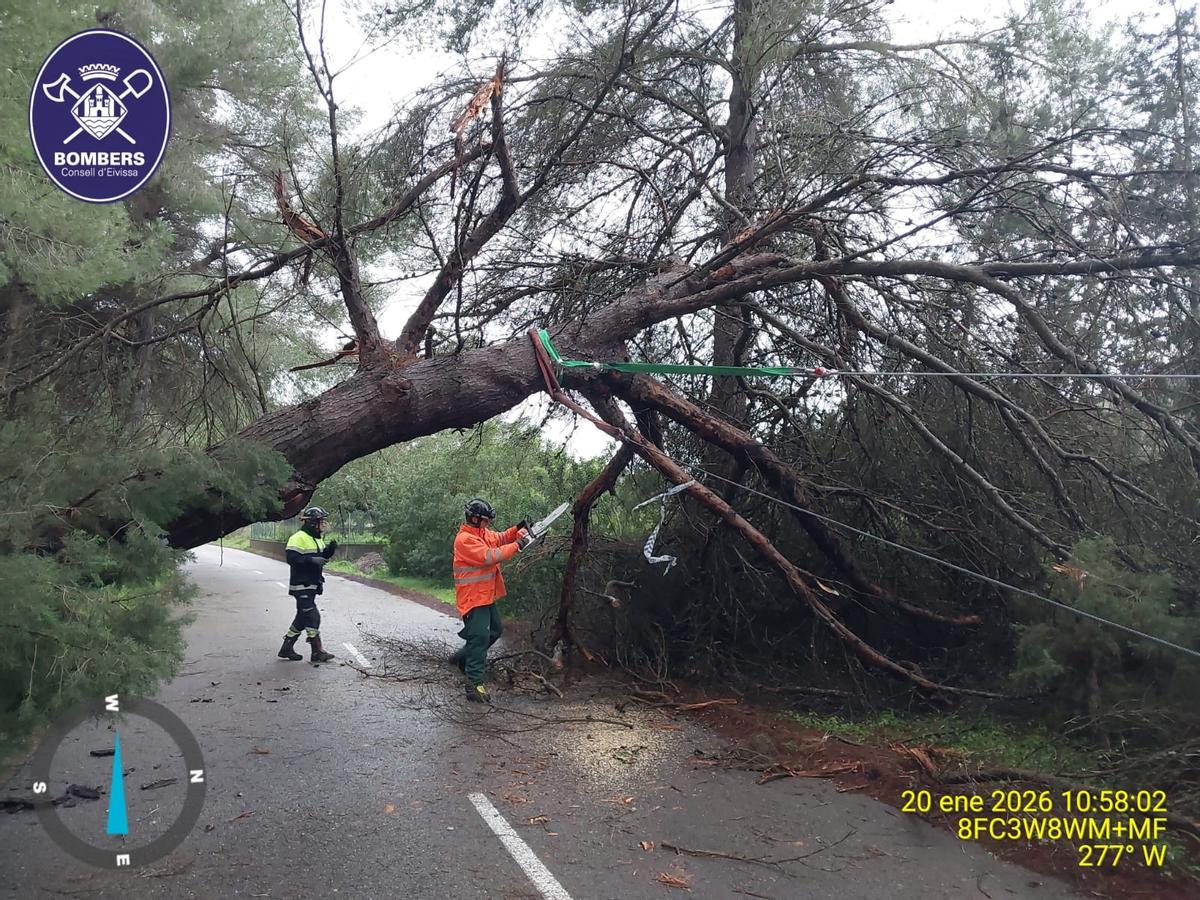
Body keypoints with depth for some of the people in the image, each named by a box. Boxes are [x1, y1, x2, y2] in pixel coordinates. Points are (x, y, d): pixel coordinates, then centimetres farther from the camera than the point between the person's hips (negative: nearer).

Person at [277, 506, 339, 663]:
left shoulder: (317, 540, 17)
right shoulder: (299, 538, -14)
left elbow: (322, 557, 22)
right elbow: (291, 558, -22)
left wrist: (330, 550, 2)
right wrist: (312, 560, -28)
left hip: (312, 585, 10)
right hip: (302, 586, -10)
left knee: (302, 618, 14)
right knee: (312, 616, -9)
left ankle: (287, 648, 23)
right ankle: (317, 652, -5)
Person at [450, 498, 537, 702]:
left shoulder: (483, 533, 8)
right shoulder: (464, 540, -21)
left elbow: (499, 539, 21)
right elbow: (489, 556, -27)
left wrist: (517, 529, 3)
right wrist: (517, 546, -22)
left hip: (485, 596, 10)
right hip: (473, 598, -10)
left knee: (494, 630, 22)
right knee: (480, 637, -14)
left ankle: (463, 658, 36)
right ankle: (475, 684, -13)